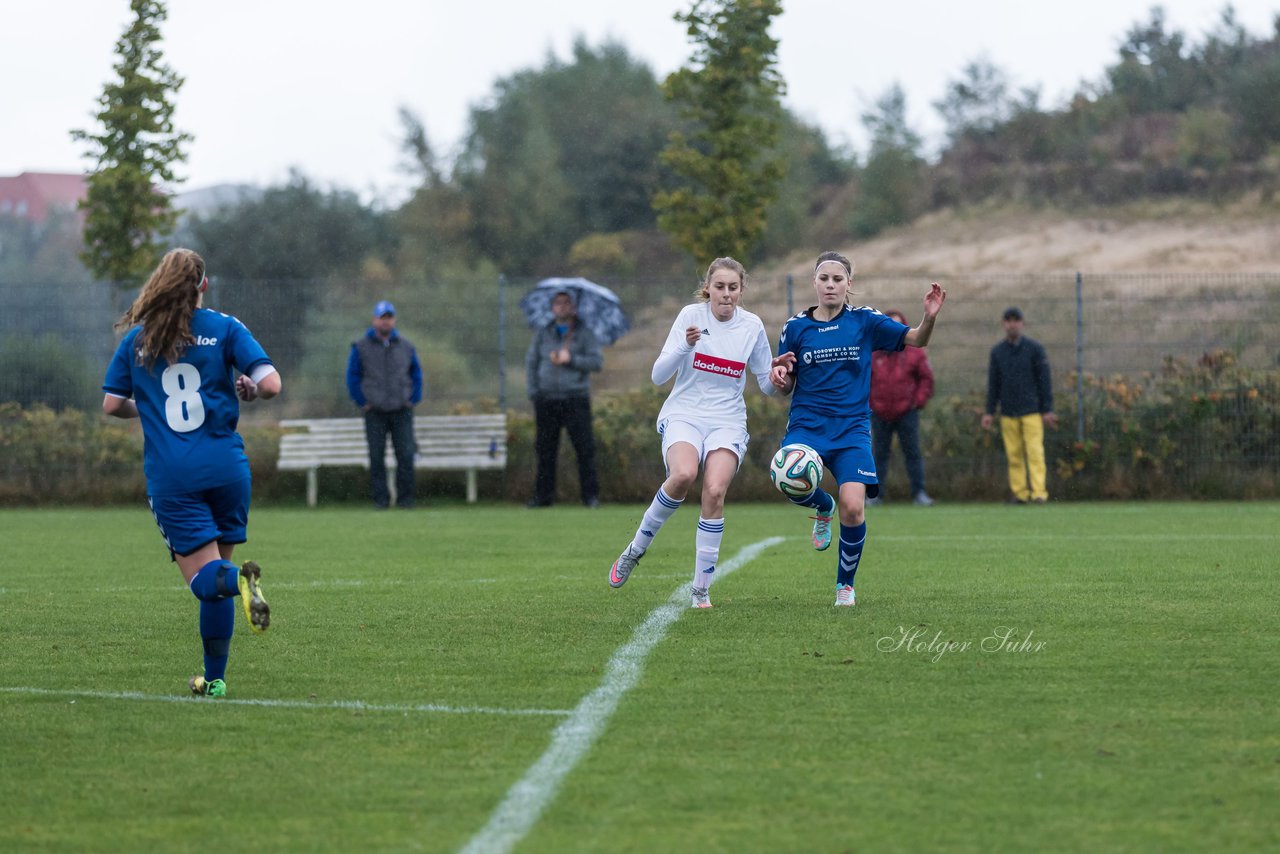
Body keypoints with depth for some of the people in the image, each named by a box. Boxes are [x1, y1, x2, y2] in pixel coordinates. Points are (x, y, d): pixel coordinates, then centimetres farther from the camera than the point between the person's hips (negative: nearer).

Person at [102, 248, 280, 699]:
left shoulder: (137, 338, 6)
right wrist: (247, 390, 15)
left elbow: (112, 404, 7)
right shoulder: (223, 328, 3)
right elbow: (270, 384, -8)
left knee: (205, 578, -5)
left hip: (169, 476, -1)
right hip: (224, 467, 1)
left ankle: (240, 580, -40)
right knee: (216, 570, 15)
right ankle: (214, 678, 14)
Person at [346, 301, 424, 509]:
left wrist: (413, 400, 6)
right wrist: (362, 402, -1)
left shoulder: (405, 346, 8)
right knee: (377, 457, -2)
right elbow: (352, 376, 5)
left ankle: (405, 499, 0)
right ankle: (380, 498, 4)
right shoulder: (361, 347, 1)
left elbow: (416, 374, 16)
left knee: (406, 456, -6)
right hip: (375, 413, -1)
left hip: (401, 411, 1)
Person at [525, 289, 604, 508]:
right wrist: (533, 392, 2)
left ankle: (591, 495, -4)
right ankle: (543, 496, 5)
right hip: (547, 400, 2)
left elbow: (597, 362, -3)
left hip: (575, 399, -2)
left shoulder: (585, 334, 7)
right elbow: (531, 362, 13)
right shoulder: (542, 334, 14)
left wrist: (571, 360, -13)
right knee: (545, 450, 1)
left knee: (585, 448, -7)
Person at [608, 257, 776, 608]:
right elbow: (659, 375, -8)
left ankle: (701, 589, -11)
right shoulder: (691, 315, -3)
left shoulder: (752, 326, 3)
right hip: (683, 415, -1)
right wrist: (685, 346, -24)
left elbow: (767, 385, 11)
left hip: (728, 422, 2)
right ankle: (636, 549, -10)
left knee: (714, 491, -23)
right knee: (683, 474, -32)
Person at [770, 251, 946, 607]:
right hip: (807, 423, 1)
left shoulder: (864, 321, 3)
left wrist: (930, 317, -20)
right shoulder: (796, 327, 6)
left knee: (853, 509, -18)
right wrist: (779, 376, -12)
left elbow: (916, 340, 1)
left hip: (852, 429, -1)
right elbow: (787, 388, 12)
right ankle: (824, 507, 9)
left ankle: (845, 584, 7)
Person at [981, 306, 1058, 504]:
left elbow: (1045, 381, 1)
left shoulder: (1035, 349, 2)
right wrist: (989, 412, 7)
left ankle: (1039, 493, -13)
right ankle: (1019, 493, 4)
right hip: (1008, 413, 3)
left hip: (1031, 412, -3)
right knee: (1014, 455, 0)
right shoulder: (997, 352, 10)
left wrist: (1047, 410, -4)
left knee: (1035, 452, -10)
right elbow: (993, 384, 13)